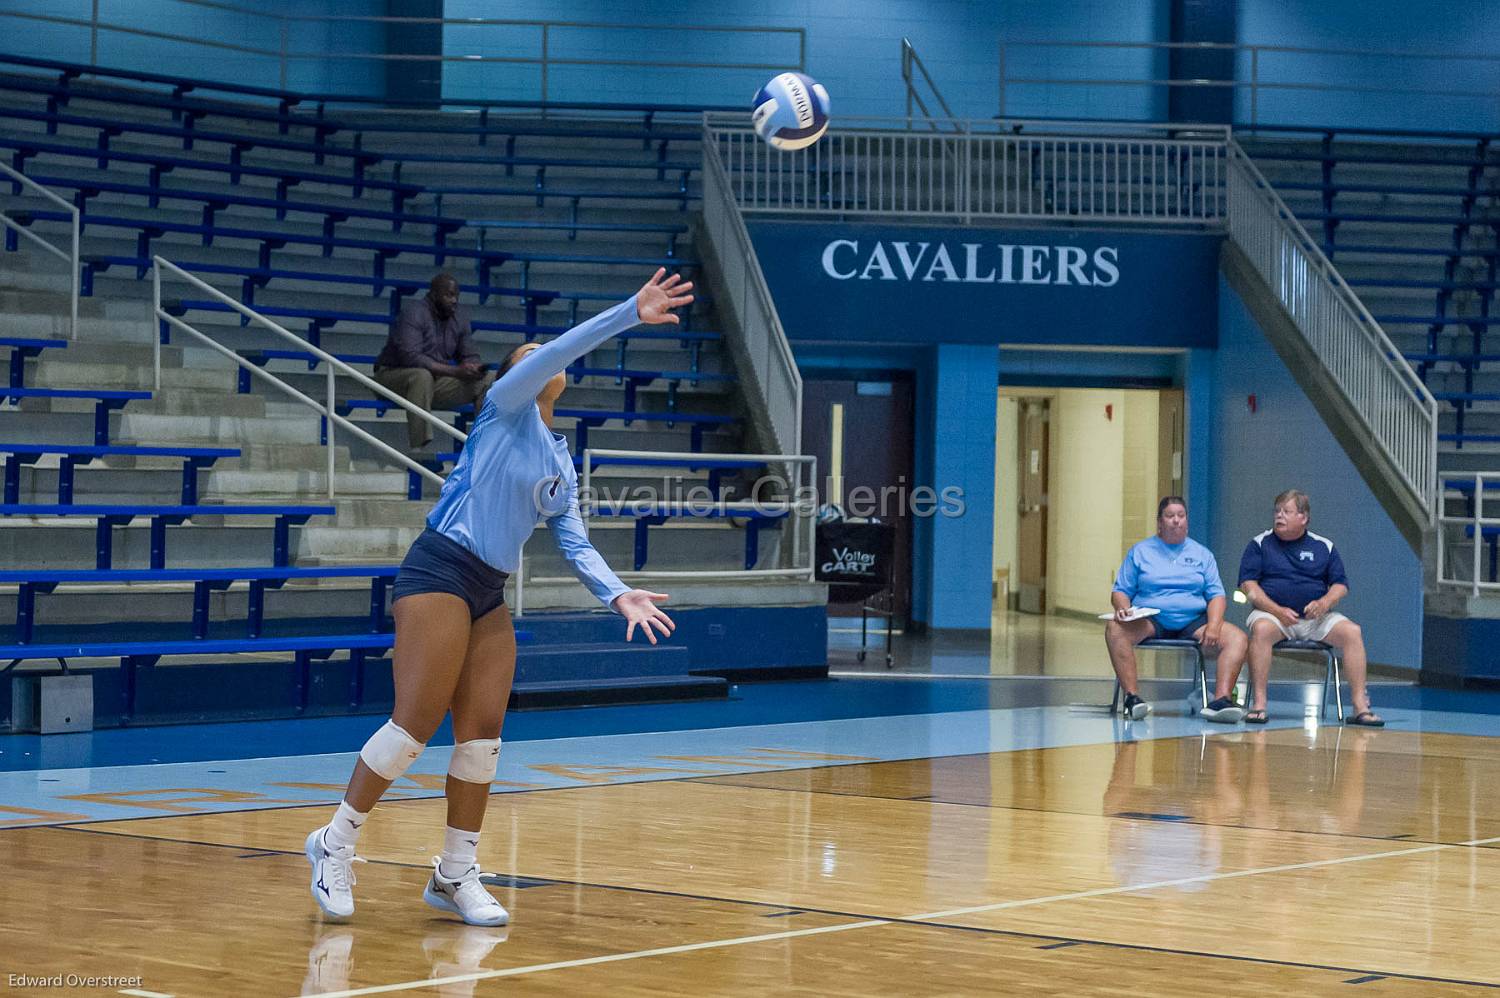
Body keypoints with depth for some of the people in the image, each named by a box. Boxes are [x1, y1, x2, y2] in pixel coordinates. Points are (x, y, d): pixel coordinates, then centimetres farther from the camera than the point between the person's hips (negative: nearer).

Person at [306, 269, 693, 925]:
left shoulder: (562, 466, 19)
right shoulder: (507, 409, 0)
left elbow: (574, 544, 12)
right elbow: (562, 350, -15)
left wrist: (617, 594, -3)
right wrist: (631, 313, -21)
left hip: (490, 595, 8)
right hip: (441, 571, -8)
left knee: (482, 734, 2)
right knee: (415, 723, -11)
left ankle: (455, 877, 10)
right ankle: (335, 845, 2)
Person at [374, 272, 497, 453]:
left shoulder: (460, 317, 6)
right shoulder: (413, 313, -17)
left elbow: (470, 356, 9)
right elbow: (411, 357, -28)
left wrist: (473, 369, -18)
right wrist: (455, 371, -34)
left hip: (436, 379, 7)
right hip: (395, 375, -7)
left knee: (490, 380, -9)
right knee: (422, 376, -41)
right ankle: (417, 449, -44)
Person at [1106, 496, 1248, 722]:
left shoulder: (1202, 554, 18)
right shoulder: (1140, 552, 15)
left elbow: (1216, 595, 11)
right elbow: (1120, 592, 11)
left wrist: (1213, 626, -9)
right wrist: (1123, 608, -14)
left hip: (1193, 621, 1)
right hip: (1150, 621, -1)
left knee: (1237, 637, -25)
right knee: (1115, 629, -33)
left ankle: (1221, 699, -36)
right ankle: (1132, 696, -37)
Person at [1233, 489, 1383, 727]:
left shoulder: (1324, 547, 14)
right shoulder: (1260, 544, 8)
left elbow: (1341, 585, 12)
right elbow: (1248, 584, -1)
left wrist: (1324, 603, -11)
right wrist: (1277, 610, -15)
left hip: (1316, 618, 2)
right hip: (1273, 614, -2)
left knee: (1352, 631, -24)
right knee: (1261, 628, -37)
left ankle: (1360, 706, -23)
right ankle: (1258, 704, -35)